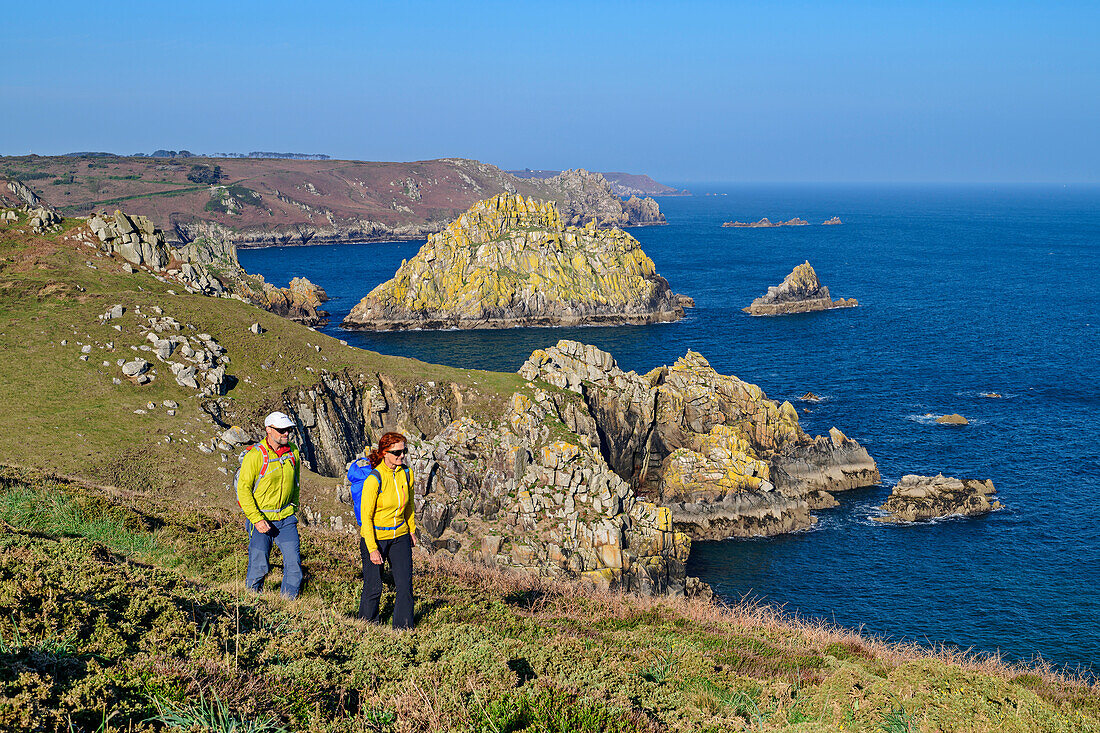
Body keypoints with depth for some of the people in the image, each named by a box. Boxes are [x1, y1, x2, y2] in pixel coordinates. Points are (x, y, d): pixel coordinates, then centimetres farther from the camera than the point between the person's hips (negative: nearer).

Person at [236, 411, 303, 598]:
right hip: (261, 517, -5)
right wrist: (257, 519, -19)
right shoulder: (255, 455, -14)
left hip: (286, 518, 5)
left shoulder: (293, 452, 3)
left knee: (294, 564, -3)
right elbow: (243, 489, -14)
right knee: (259, 567, -3)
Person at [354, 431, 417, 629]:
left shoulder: (406, 473, -3)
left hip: (400, 536, 5)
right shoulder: (374, 479, -20)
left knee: (405, 585, -3)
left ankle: (404, 629, 7)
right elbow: (366, 516, -17)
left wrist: (411, 530, 20)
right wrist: (372, 549, -18)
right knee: (373, 588, 3)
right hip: (374, 537, -5)